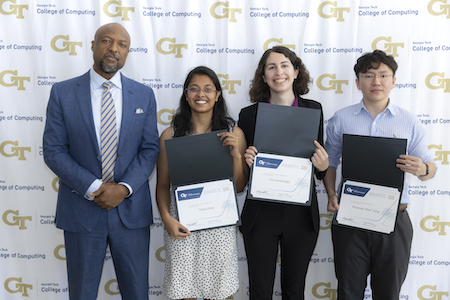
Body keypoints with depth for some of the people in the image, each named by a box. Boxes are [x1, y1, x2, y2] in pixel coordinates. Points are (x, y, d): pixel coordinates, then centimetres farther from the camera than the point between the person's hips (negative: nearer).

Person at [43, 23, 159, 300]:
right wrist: (94, 188, -14)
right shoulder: (62, 93, 0)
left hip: (131, 210, 1)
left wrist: (124, 189, -14)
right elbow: (53, 151, -4)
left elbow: (150, 149, 1)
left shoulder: (144, 95, 3)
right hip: (81, 211, 0)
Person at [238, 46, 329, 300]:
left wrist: (322, 166, -13)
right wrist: (247, 161, -17)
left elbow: (319, 164, 9)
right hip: (261, 214, -1)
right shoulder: (249, 114, -2)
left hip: (301, 214, 1)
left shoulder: (313, 109, 1)